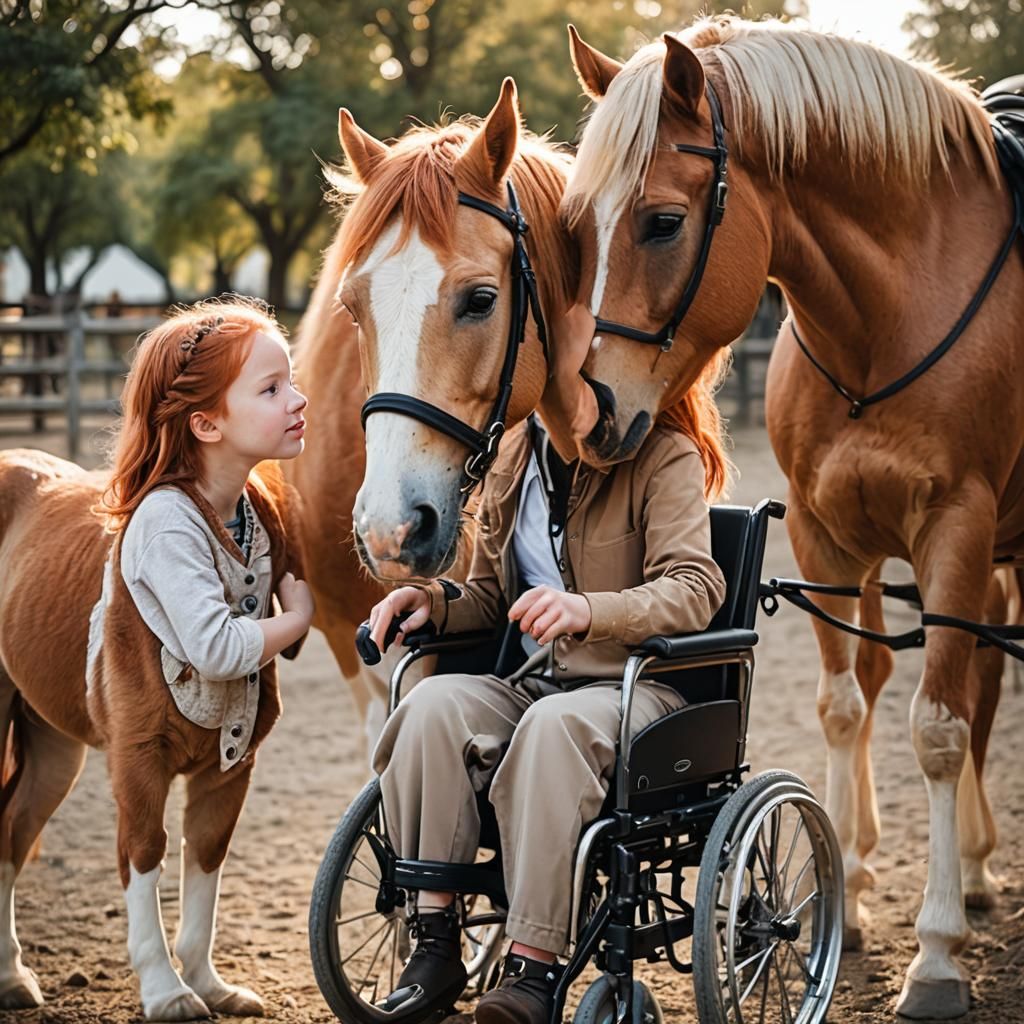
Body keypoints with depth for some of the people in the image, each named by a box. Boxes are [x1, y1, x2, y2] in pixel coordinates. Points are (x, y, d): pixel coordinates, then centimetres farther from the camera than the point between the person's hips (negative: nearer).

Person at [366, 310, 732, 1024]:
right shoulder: (515, 457, 15)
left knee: (555, 725, -38)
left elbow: (694, 589, -17)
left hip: (630, 688, -6)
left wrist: (589, 609, -34)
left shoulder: (665, 456, -5)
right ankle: (435, 943, -24)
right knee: (434, 704, -25)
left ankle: (535, 966, -35)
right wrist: (434, 602, 0)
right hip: (526, 681, 6)